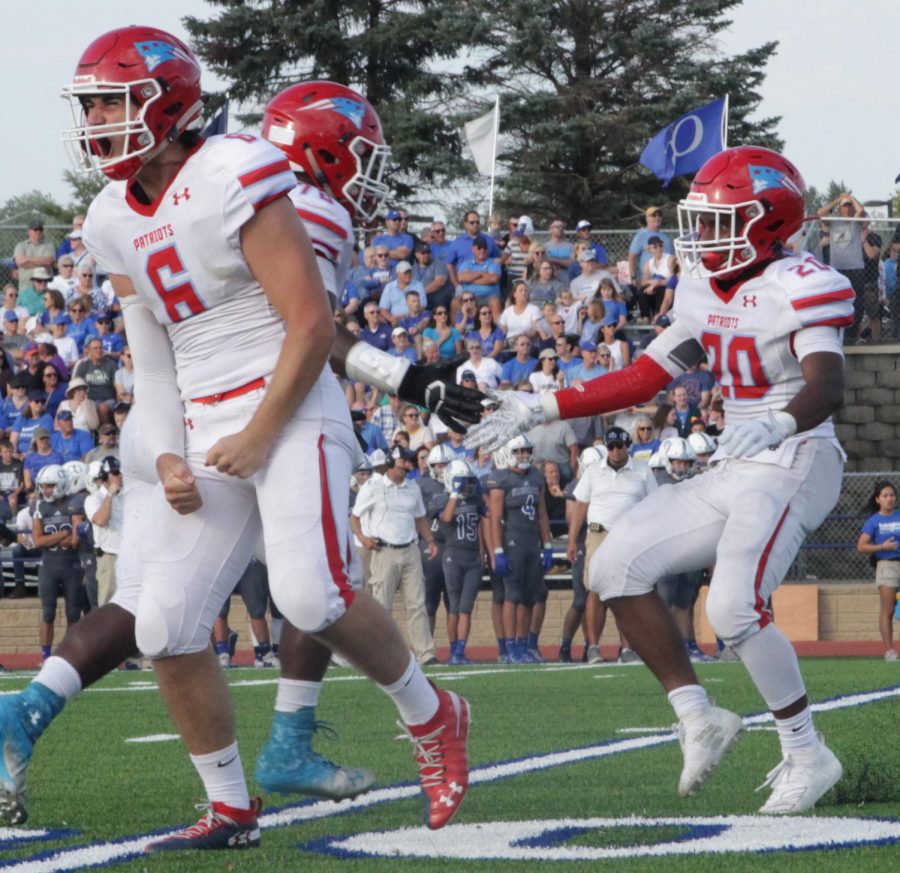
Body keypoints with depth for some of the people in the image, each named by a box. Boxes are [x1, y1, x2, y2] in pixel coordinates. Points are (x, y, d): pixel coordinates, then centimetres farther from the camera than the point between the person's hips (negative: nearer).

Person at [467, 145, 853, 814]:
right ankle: (698, 718, 4)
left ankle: (807, 755, -6)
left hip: (795, 465, -9)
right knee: (619, 567, 0)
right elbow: (644, 378, 17)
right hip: (734, 475, 9)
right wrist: (541, 410, 15)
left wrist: (779, 423, -52)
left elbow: (828, 388, -31)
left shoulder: (799, 289, -16)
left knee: (735, 606, -25)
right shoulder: (707, 289, 10)